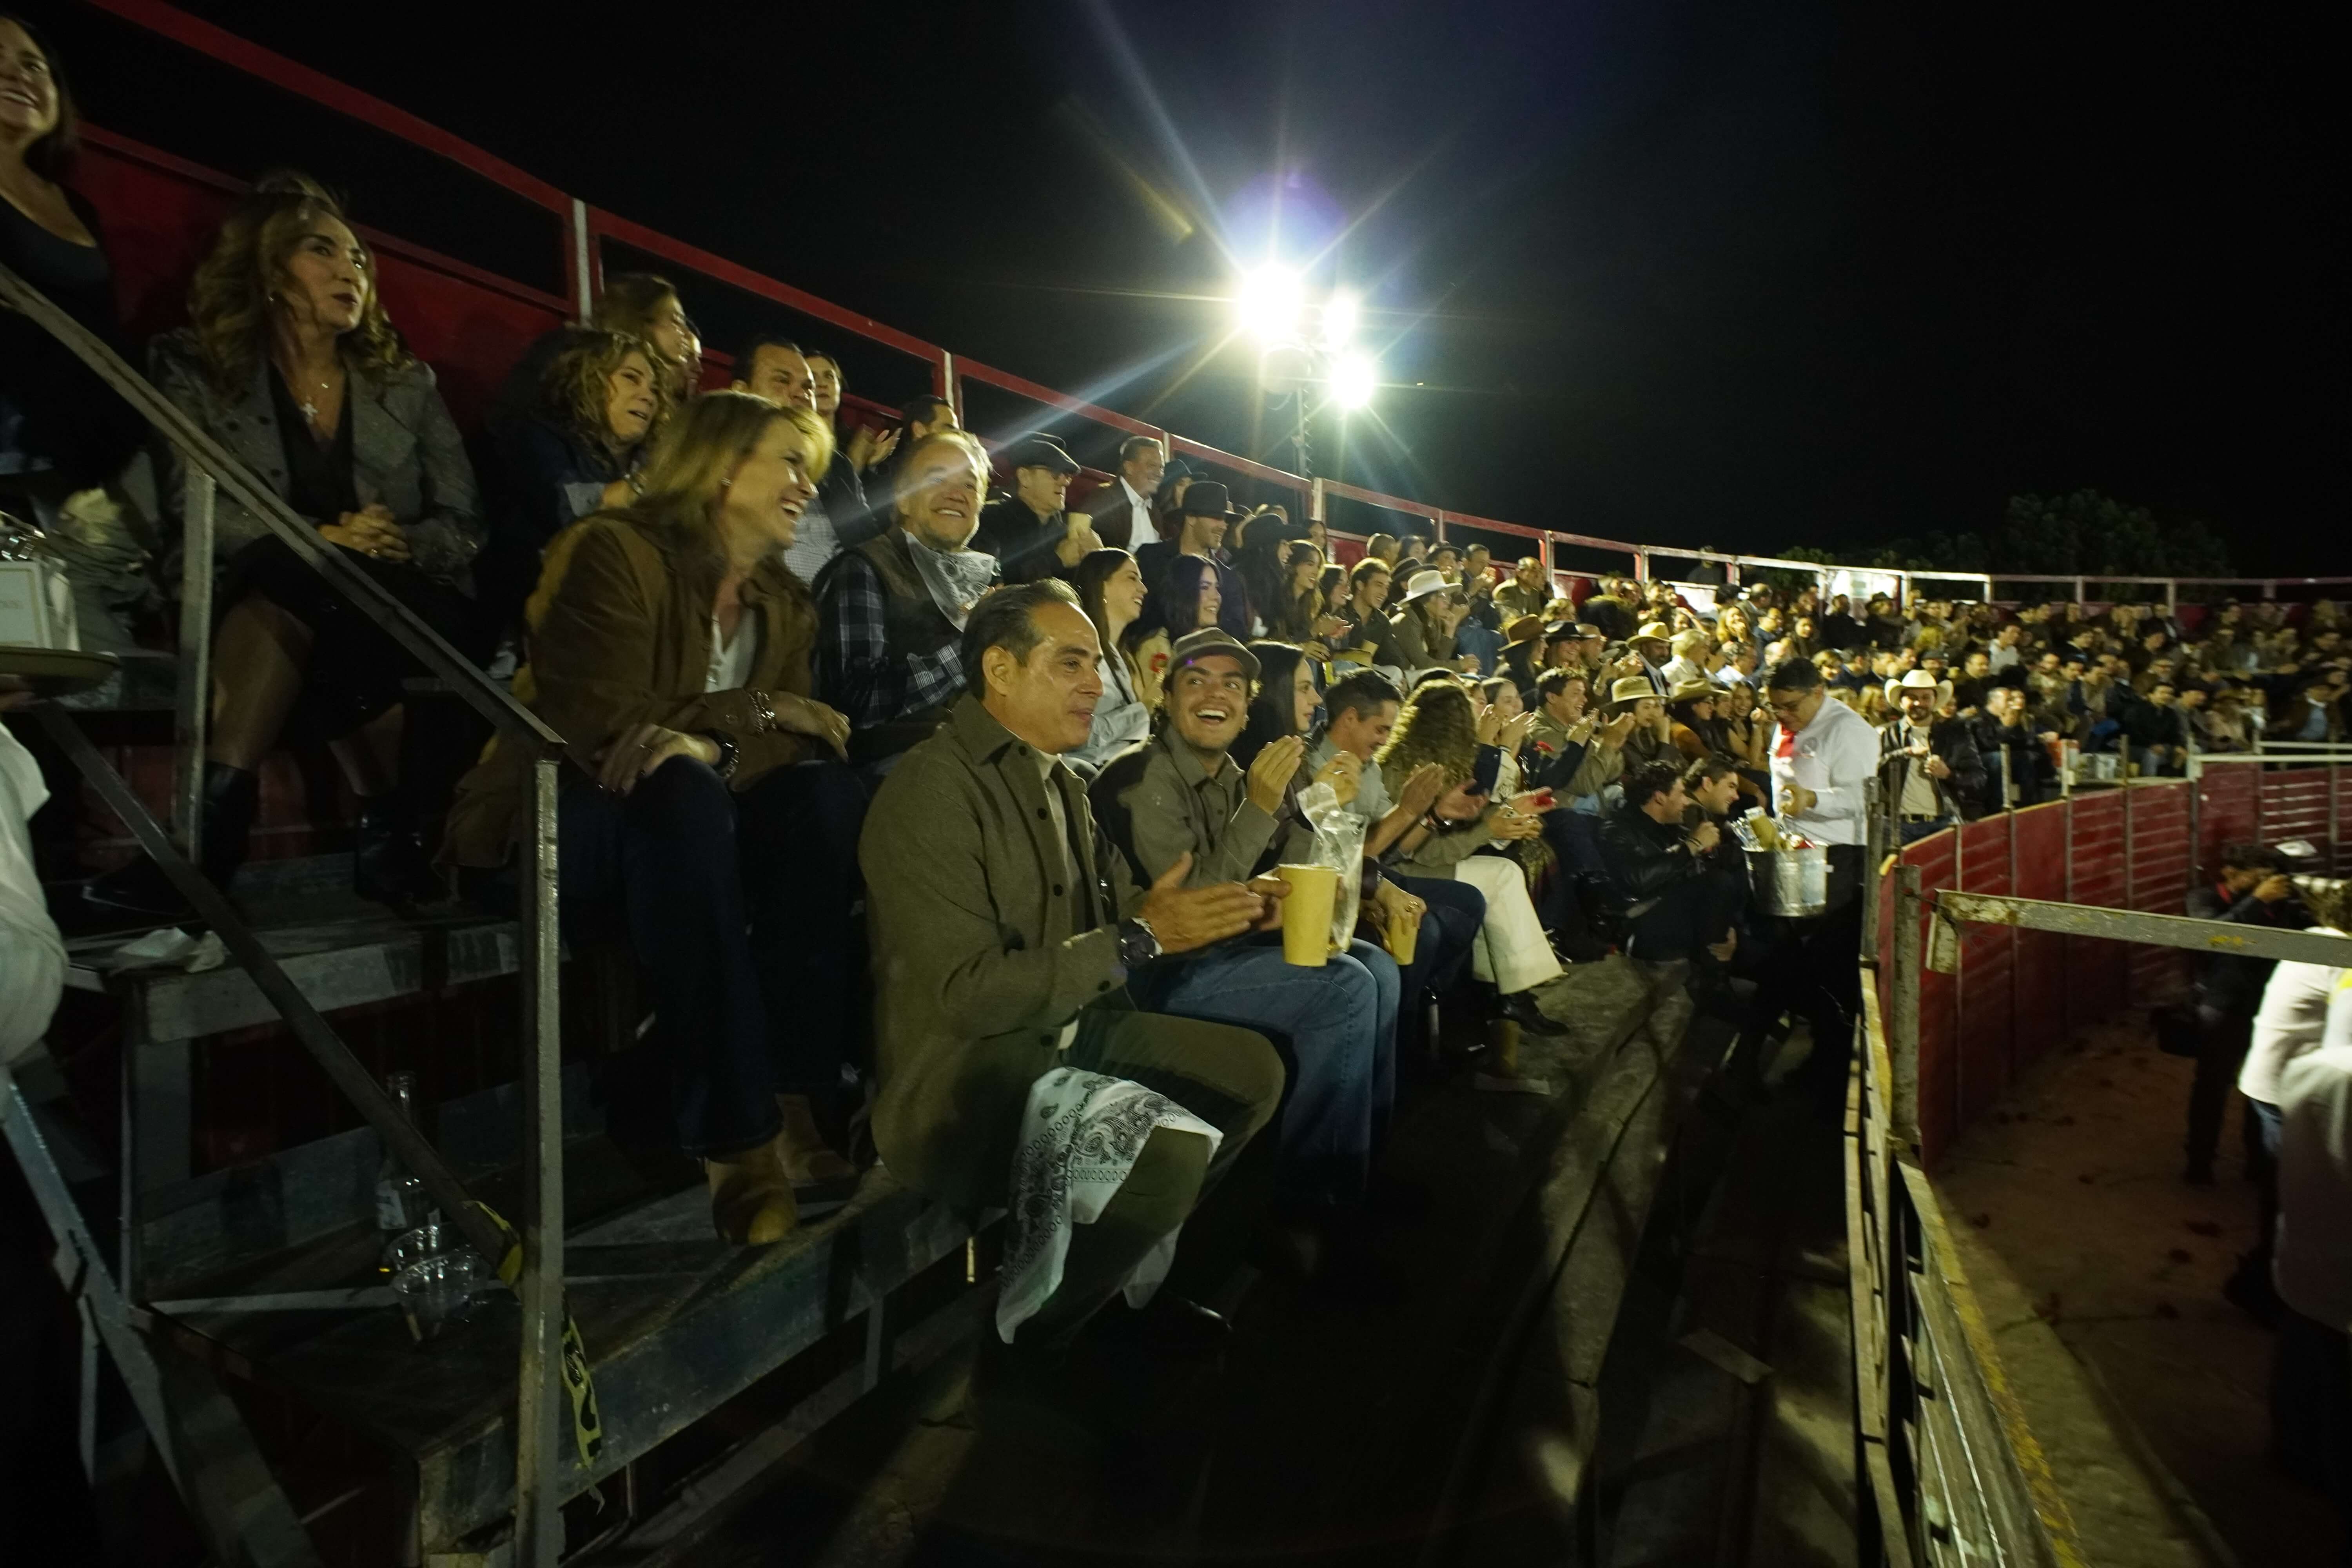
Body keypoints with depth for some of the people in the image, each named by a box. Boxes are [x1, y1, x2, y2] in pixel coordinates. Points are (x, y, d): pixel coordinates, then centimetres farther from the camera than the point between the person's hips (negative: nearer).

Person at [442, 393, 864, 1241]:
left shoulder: (784, 601, 10)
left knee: (826, 793, -21)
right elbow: (601, 724, -22)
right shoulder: (614, 552, -11)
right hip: (551, 822, -6)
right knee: (681, 791, -37)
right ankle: (735, 1143, -37)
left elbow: (795, 745, -4)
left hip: (674, 824, 6)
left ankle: (793, 1107, -24)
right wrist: (756, 712, -17)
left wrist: (707, 741, -25)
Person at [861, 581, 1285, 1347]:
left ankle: (1133, 1267, 23)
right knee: (1170, 1152, -29)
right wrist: (1139, 938, -24)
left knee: (1252, 1068, 10)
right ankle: (1018, 1342, -2)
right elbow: (970, 993, -26)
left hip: (1069, 1034, 10)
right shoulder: (932, 791, -20)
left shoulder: (1060, 782, 10)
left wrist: (1227, 905, -5)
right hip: (965, 1077, -9)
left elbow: (1119, 905, 12)